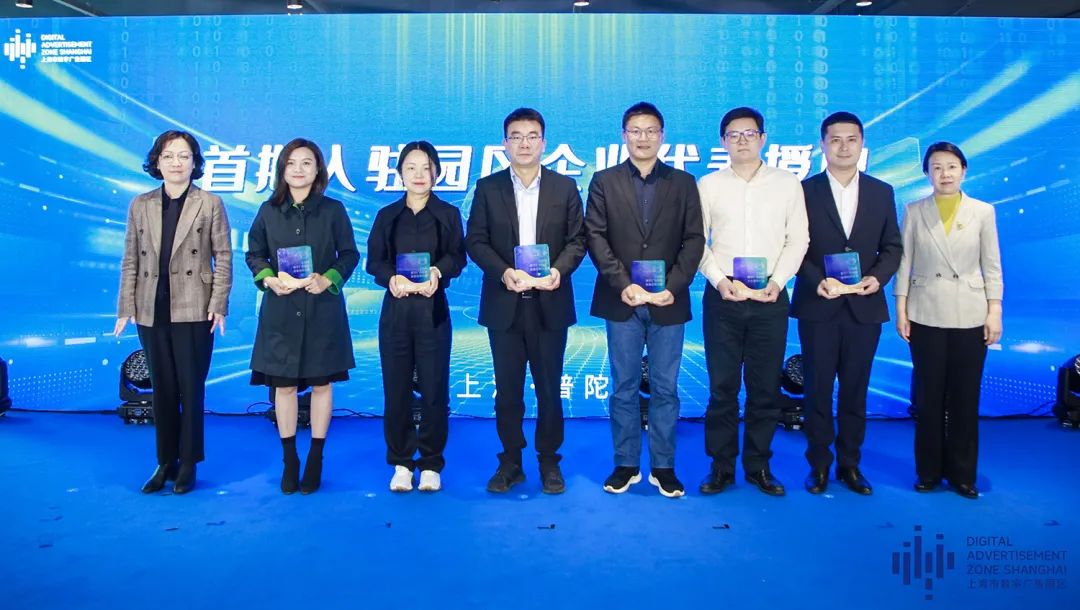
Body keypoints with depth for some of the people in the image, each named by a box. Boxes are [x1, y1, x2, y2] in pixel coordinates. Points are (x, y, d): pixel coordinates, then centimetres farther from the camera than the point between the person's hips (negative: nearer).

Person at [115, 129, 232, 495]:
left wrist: (219, 305, -9)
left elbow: (223, 257, -1)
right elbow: (131, 261, 8)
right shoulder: (140, 205, 8)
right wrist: (126, 308, 3)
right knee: (162, 389, 10)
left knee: (191, 389, 3)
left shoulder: (210, 204, 1)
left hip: (194, 311, -3)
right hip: (151, 311, 3)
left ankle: (188, 465, 15)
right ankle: (166, 463, 21)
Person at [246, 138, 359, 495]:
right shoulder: (269, 211, 5)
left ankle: (315, 460, 17)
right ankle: (289, 460, 19)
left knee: (321, 383, 5)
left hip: (322, 309, -1)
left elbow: (349, 255, 2)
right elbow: (254, 254, 10)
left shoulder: (333, 210, 1)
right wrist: (268, 278, -9)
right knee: (283, 385, 5)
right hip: (280, 311, 1)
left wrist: (328, 279, -14)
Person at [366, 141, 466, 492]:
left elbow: (457, 257, -1)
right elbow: (374, 260, 4)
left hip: (432, 310, -1)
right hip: (395, 310, 2)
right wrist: (392, 278, -17)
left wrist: (437, 272, -21)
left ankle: (431, 464, 11)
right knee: (396, 388, 3)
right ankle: (401, 463, 14)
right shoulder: (387, 216, 11)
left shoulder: (448, 214, 8)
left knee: (434, 388, -1)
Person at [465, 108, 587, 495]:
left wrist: (559, 269, -17)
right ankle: (510, 462, 21)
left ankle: (549, 462, 21)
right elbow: (475, 241, 1)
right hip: (504, 304, 1)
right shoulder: (488, 188, 5)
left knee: (549, 388, 7)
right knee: (507, 389, 8)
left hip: (549, 303, 0)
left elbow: (577, 240, 3)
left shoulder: (564, 187, 6)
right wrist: (503, 272, -16)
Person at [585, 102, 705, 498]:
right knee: (624, 388, 7)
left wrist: (673, 287, -11)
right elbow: (595, 237, -1)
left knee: (665, 389, 6)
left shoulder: (683, 183, 8)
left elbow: (694, 240, 2)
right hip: (621, 301, 0)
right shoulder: (604, 182, 7)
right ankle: (626, 464, 18)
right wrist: (623, 284, -13)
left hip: (668, 301, 0)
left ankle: (663, 467, 17)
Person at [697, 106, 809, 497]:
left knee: (766, 387, 5)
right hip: (722, 299, 0)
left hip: (770, 299, 1)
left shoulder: (788, 183, 7)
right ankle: (721, 466, 14)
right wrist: (718, 280, -10)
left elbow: (798, 239, 4)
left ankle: (758, 466, 18)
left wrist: (777, 281, -9)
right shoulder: (708, 185, 6)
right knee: (722, 387, 3)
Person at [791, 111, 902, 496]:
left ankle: (849, 464, 20)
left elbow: (892, 247, 9)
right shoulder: (804, 190, 1)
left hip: (865, 306, 2)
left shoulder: (882, 192, 8)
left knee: (855, 389, 8)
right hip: (818, 305, -2)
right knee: (817, 389, 4)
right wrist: (816, 281, -17)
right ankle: (819, 464, 16)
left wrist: (877, 277, -10)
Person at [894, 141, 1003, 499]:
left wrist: (995, 312, -2)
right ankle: (929, 471, 17)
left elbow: (992, 266, 4)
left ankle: (962, 473, 17)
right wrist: (901, 311, -2)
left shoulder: (983, 212, 3)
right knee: (929, 396, 5)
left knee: (965, 397, 5)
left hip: (970, 316, 0)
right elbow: (904, 263, 2)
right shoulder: (914, 212, 2)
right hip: (926, 316, 0)